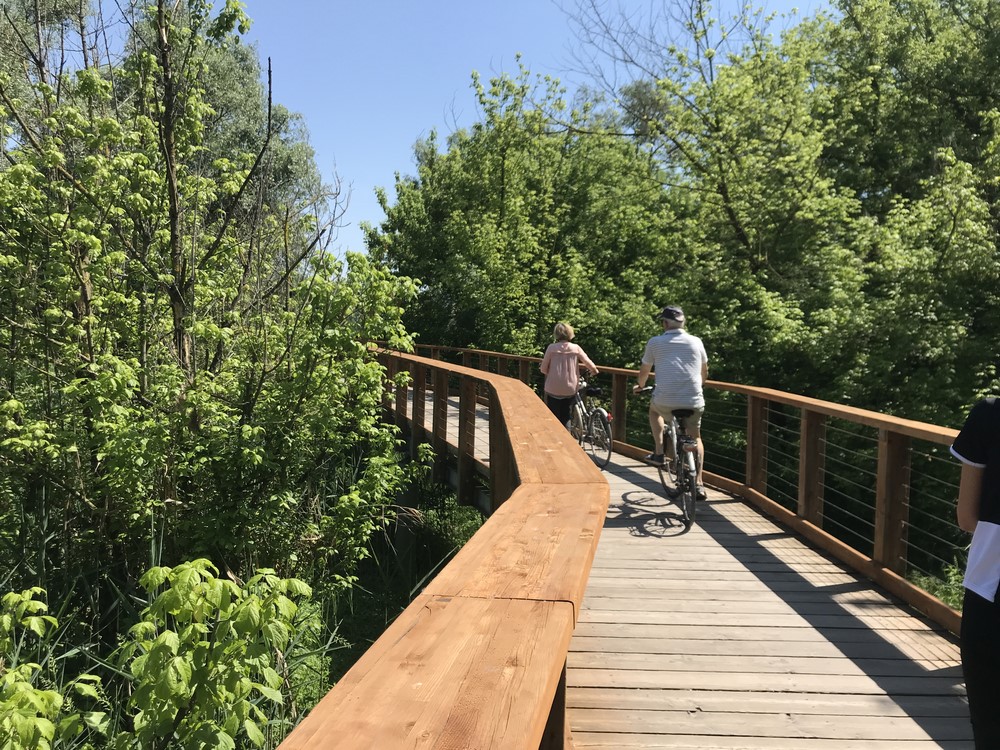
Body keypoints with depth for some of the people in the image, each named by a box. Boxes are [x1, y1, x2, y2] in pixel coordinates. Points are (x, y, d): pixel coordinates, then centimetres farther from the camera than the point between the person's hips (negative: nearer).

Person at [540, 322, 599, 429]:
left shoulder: (551, 348, -6)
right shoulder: (576, 348, -3)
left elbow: (543, 369, -4)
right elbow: (589, 364, -4)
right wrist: (594, 371, 18)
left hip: (553, 389, -2)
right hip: (570, 390, 2)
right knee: (565, 418, 18)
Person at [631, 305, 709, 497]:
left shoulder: (655, 342, 5)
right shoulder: (696, 342, 11)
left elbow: (644, 370, 18)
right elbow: (704, 371, 26)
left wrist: (641, 386, 38)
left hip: (665, 400, -1)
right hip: (694, 401, 2)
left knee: (654, 409, 33)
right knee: (695, 438, 20)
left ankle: (658, 452, 24)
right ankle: (698, 484, 10)